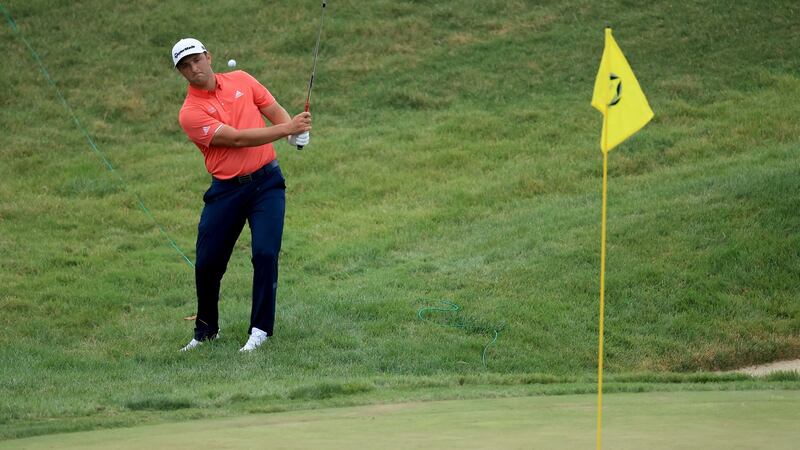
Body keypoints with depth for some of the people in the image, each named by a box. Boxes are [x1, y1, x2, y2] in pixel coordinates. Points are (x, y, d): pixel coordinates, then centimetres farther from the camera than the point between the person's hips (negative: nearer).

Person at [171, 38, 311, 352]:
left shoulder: (240, 79, 5)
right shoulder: (190, 113, -9)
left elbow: (275, 110, 10)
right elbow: (237, 138, -18)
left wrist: (296, 130, -14)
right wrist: (286, 129, -24)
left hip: (266, 181, 1)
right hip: (226, 190, -1)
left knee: (265, 253, -13)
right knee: (207, 263, 1)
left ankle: (260, 330, -2)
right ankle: (206, 329, 24)